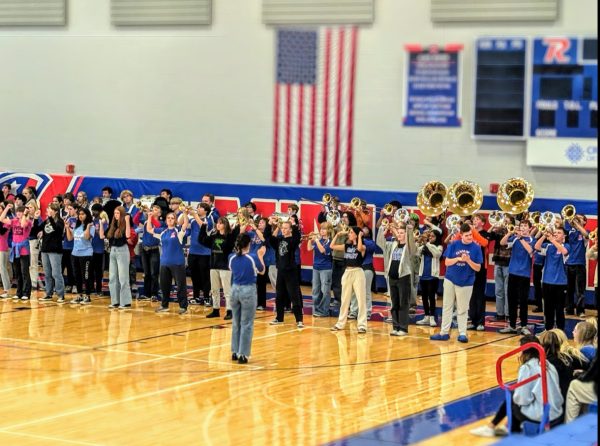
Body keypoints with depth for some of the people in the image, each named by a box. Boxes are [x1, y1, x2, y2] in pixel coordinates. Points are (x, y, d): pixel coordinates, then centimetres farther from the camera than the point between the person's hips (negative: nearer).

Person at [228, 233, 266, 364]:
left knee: (236, 323, 17)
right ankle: (243, 355, -1)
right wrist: (260, 256, 16)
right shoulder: (253, 257, -13)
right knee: (247, 324, 1)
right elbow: (262, 271, 4)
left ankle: (235, 352, 21)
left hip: (235, 289, 5)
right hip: (248, 290, -4)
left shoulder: (232, 257, -2)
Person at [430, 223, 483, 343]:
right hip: (450, 280, 2)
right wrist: (458, 258, -19)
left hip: (466, 282, -2)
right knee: (447, 307, 7)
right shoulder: (454, 245, -3)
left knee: (462, 310, 4)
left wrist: (468, 260, -23)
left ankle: (462, 333, 9)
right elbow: (447, 262, -3)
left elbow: (478, 268, -6)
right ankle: (444, 332, 13)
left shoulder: (476, 248, -6)